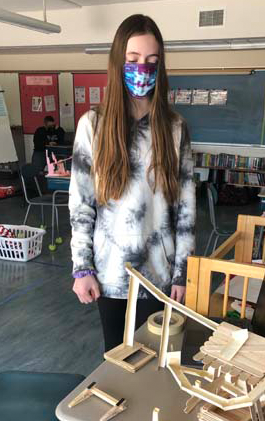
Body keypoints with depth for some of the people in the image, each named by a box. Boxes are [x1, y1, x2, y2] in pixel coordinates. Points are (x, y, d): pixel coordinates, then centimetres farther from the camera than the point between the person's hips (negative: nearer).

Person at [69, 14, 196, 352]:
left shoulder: (175, 128, -2)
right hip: (109, 271, 0)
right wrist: (81, 267, -5)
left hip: (159, 272, 0)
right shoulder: (93, 124, -5)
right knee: (115, 354, 19)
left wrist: (182, 271, -2)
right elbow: (80, 202, -3)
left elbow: (185, 206, -1)